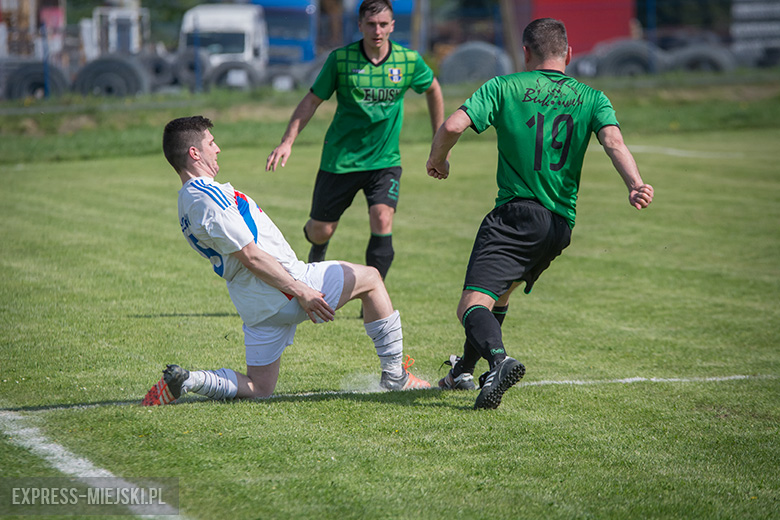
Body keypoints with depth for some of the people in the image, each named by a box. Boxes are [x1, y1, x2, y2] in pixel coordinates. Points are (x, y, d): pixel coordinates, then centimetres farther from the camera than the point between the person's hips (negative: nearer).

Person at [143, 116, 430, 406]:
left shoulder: (187, 202, 14)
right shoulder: (209, 197, -19)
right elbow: (250, 256, -22)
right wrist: (300, 291, -19)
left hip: (254, 307, 10)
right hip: (280, 290, -10)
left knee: (257, 388, 14)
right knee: (369, 279, 7)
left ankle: (182, 381, -6)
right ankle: (395, 375, 11)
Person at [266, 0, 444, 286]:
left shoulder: (409, 61, -6)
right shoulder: (340, 59, -11)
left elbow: (432, 89, 14)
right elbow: (312, 100, -2)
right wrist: (287, 141, -11)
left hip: (385, 160, 0)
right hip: (340, 158, 0)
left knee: (382, 220, -21)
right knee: (321, 230, 7)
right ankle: (318, 250, 48)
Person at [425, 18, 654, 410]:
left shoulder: (504, 88, 3)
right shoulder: (591, 98, 11)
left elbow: (453, 126, -8)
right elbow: (613, 141, -8)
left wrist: (437, 160, 12)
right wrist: (635, 184, -24)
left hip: (514, 215, -5)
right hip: (561, 224, 5)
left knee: (473, 305, -14)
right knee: (499, 290, 28)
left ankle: (498, 359, -43)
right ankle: (464, 371, 37)